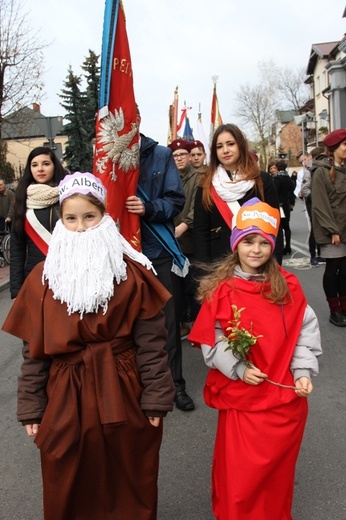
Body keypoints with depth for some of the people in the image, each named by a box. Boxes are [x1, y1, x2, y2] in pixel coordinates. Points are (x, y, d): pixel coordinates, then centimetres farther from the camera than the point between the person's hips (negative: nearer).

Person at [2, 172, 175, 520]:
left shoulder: (131, 273, -7)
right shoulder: (43, 277, -2)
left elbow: (150, 340, -6)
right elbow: (34, 350, 2)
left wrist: (156, 397, -7)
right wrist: (31, 407, 2)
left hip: (123, 397, -1)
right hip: (65, 401, 2)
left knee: (129, 488, 18)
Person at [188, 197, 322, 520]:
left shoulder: (288, 286, 0)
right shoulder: (220, 289, -7)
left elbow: (306, 330, 1)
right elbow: (209, 340, -7)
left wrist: (304, 371, -9)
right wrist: (239, 369, -16)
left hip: (285, 397, 2)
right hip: (240, 397, -2)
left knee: (277, 471, 18)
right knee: (239, 475, 8)